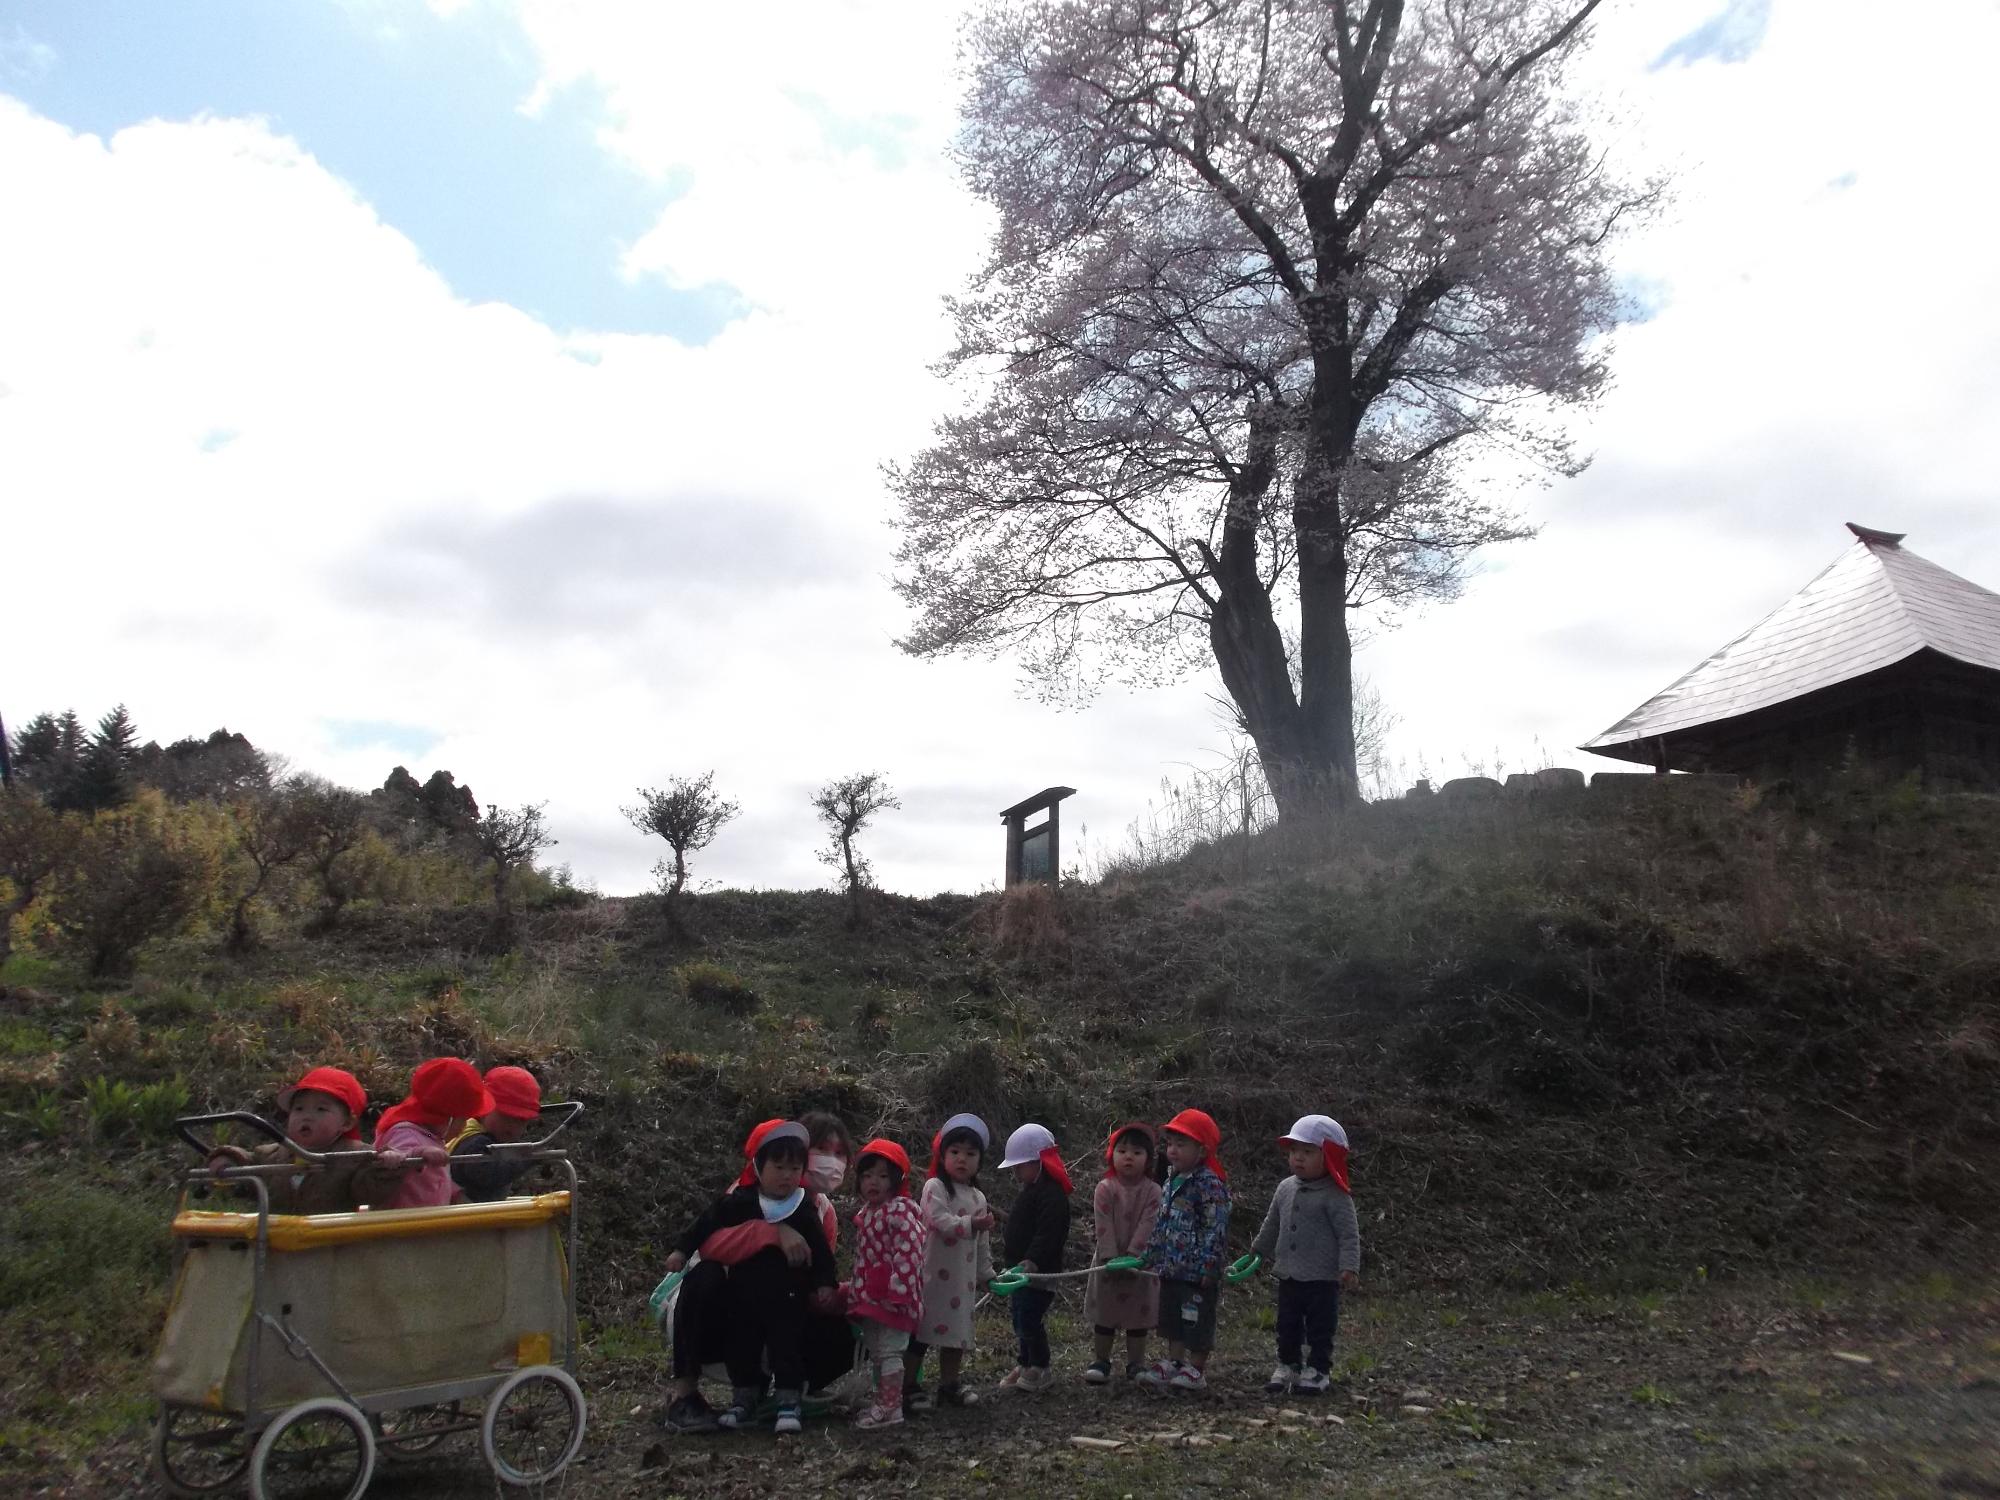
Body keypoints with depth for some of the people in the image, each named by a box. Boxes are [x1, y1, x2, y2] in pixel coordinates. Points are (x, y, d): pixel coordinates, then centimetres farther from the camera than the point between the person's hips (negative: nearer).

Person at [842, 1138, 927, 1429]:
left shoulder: (900, 1212, -17)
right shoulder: (865, 1214, 13)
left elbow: (908, 1254, -23)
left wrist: (899, 1292, -26)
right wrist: (854, 1288, 24)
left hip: (894, 1297, -10)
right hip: (869, 1296, 10)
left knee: (889, 1351, -5)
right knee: (875, 1353, 17)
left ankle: (891, 1407, 2)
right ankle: (882, 1401, 27)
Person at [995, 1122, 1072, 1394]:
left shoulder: (1051, 1194, -18)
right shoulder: (1031, 1190, 16)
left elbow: (1047, 1233, -28)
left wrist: (1031, 1261, -35)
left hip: (1038, 1271, -10)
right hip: (1021, 1269, 10)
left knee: (1030, 1319, -6)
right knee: (1020, 1318, 16)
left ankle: (1040, 1368, 9)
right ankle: (1024, 1365, 27)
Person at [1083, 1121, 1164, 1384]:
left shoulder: (1152, 1191, -7)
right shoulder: (1105, 1189, -7)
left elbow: (1147, 1225, -14)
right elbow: (1103, 1225, -12)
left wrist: (1131, 1255, -21)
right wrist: (1111, 1257, -20)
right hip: (1108, 1261, 0)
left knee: (1138, 1315, 9)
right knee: (1104, 1314, 7)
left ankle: (1136, 1363, 22)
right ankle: (1100, 1360, 19)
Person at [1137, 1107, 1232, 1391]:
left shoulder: (1209, 1184, -16)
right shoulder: (1172, 1181, 11)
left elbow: (1216, 1227, -19)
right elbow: (1161, 1224, 19)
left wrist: (1207, 1264, -22)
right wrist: (1153, 1257, 18)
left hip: (1196, 1271, -8)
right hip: (1171, 1269, 9)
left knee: (1197, 1320, 2)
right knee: (1172, 1317, 17)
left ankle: (1196, 1369, 14)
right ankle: (1174, 1363, 29)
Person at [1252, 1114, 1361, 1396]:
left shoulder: (1335, 1196, -15)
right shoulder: (1285, 1188, 5)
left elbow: (1349, 1234, -15)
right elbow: (1272, 1224, 19)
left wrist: (1349, 1267, -23)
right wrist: (1261, 1251, 27)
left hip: (1322, 1279, -6)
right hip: (1288, 1275, 6)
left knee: (1320, 1329, 5)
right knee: (1287, 1326, 15)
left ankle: (1319, 1370, 19)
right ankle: (1287, 1365, 28)